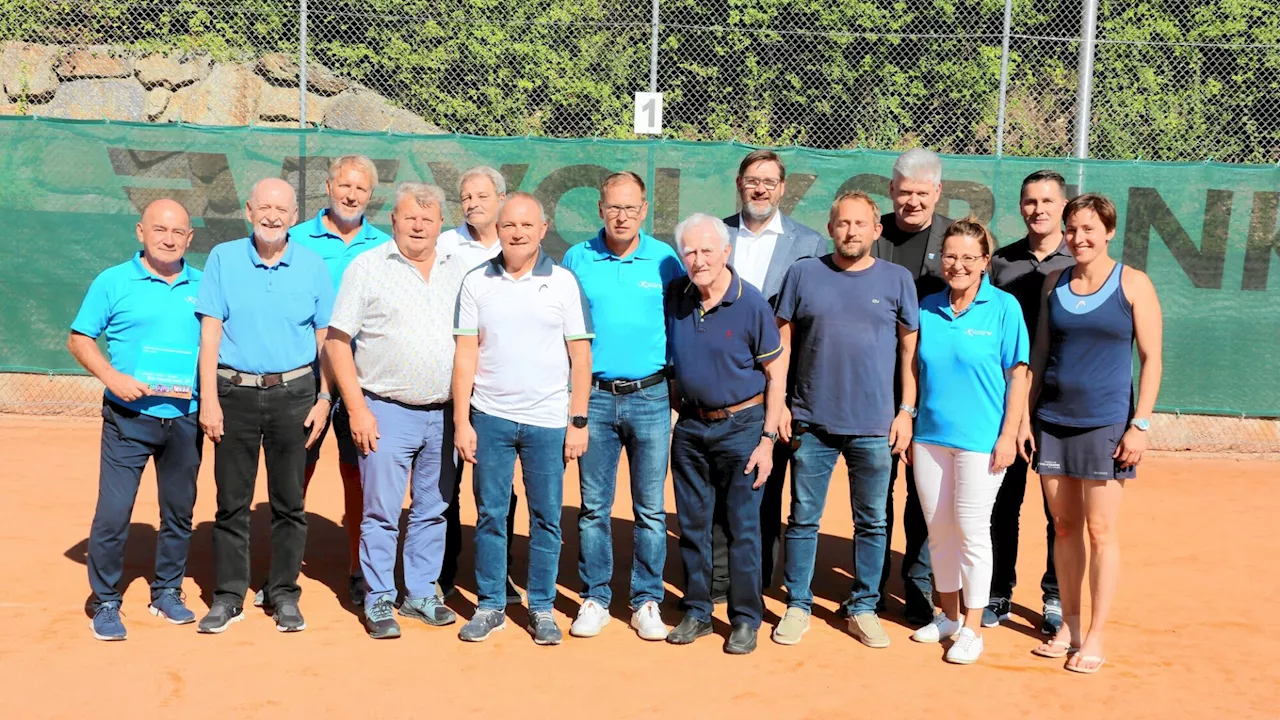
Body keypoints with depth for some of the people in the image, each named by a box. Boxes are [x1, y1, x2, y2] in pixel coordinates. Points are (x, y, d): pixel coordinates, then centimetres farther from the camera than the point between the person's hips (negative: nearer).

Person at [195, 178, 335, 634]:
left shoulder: (313, 266, 4)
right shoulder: (223, 259, 3)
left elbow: (326, 337, 8)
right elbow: (210, 332, 0)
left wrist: (323, 397, 1)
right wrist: (209, 399, -6)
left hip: (293, 393, 0)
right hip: (235, 392, 0)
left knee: (289, 502, 6)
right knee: (232, 501, 6)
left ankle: (284, 595, 18)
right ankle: (228, 596, 17)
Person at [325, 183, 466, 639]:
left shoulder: (457, 271, 10)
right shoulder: (367, 268, -1)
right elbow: (337, 341, -4)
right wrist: (357, 408, -10)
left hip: (444, 414, 4)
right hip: (387, 412, -4)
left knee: (433, 510, 11)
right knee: (381, 512, 0)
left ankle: (420, 594, 24)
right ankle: (379, 601, 14)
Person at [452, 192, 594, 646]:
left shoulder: (563, 282, 2)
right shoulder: (477, 282, 4)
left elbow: (580, 356, 2)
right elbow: (465, 354, 3)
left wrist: (578, 420, -3)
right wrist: (461, 421, -2)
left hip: (547, 421, -1)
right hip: (490, 417, 1)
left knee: (546, 518, 6)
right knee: (490, 515, 8)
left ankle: (542, 608, 19)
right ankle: (490, 605, 21)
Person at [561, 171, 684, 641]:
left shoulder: (665, 259, 2)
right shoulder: (577, 259, 4)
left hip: (651, 396, 0)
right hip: (594, 396, 1)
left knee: (650, 509, 5)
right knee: (594, 506, 7)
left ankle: (647, 601, 17)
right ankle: (594, 599, 19)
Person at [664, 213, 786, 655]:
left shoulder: (751, 304, -14)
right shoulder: (673, 297, -2)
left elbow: (776, 373, -8)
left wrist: (767, 439, -11)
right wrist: (675, 399, 7)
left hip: (741, 426, -4)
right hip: (690, 425, 4)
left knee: (742, 528, 1)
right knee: (692, 524, 11)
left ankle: (745, 620, 15)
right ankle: (696, 612, 25)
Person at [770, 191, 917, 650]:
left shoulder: (897, 280, 4)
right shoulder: (803, 275, 3)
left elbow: (910, 349, 5)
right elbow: (782, 343, 6)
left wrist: (906, 411, 0)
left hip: (875, 425, 0)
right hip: (811, 422, 0)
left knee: (872, 522, 9)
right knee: (803, 519, 7)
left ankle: (864, 608, 23)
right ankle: (798, 606, 20)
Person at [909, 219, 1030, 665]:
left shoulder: (1003, 308, -5)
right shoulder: (927, 308, 6)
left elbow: (1018, 376, -5)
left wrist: (1008, 435, -10)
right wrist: (907, 426, 9)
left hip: (980, 439, -4)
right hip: (930, 435, 4)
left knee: (971, 531, 1)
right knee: (938, 529, 13)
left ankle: (972, 628, 15)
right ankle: (949, 614, 30)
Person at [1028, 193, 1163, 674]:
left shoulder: (1133, 284, -3)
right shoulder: (1054, 282, 8)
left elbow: (1151, 359, -4)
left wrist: (1140, 424, -10)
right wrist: (1025, 415, 9)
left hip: (1106, 423, -4)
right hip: (1052, 420, 4)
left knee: (1101, 529, 0)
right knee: (1064, 526, 9)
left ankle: (1096, 635, 11)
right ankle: (1068, 625, 22)